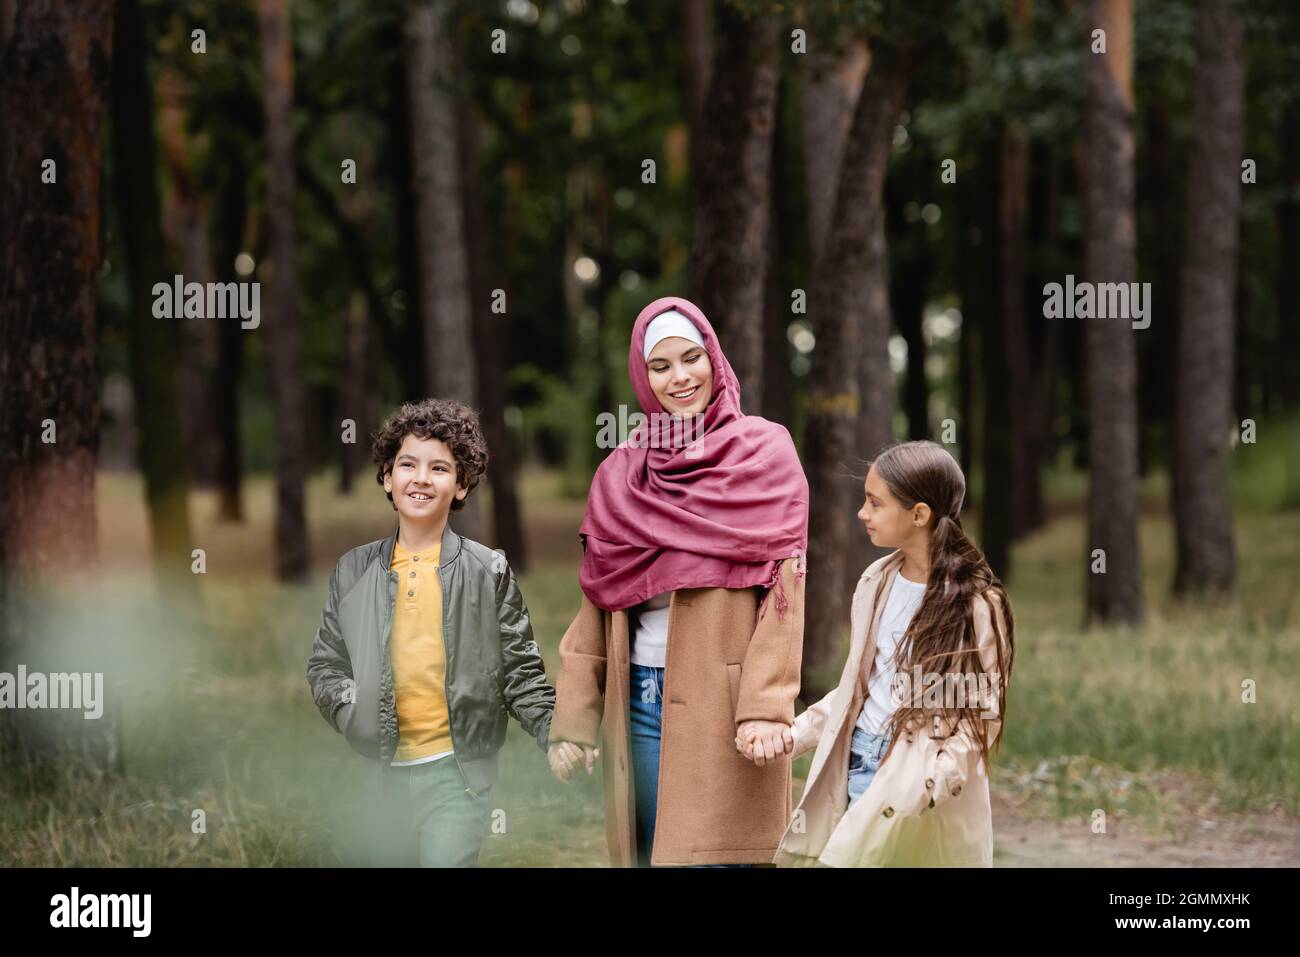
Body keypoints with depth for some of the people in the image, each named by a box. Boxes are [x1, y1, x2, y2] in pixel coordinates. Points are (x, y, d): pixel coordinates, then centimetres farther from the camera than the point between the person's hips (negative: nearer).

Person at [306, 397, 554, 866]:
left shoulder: (488, 571, 0)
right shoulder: (353, 572, 6)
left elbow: (520, 671, 1)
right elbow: (325, 665, 9)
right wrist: (355, 715, -8)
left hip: (457, 774, -3)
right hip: (381, 772, 3)